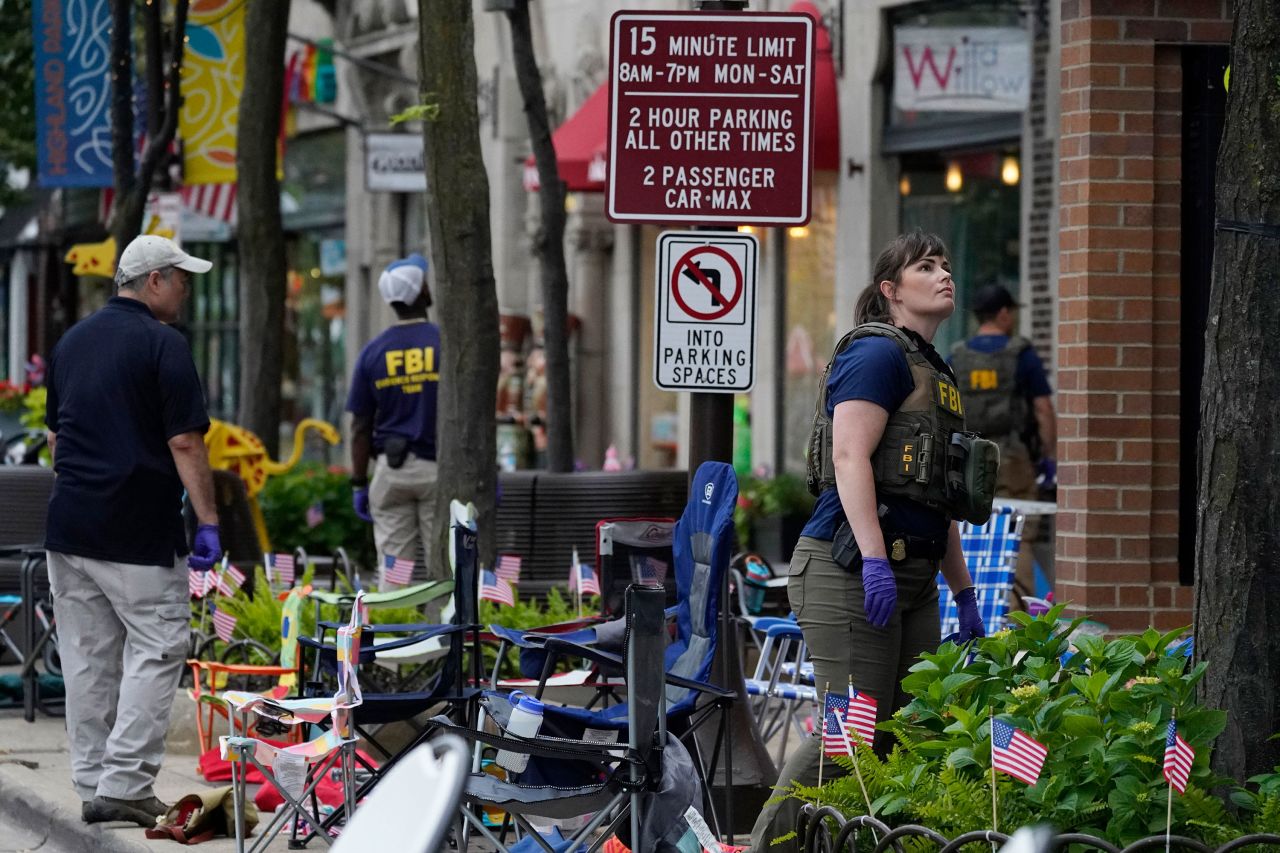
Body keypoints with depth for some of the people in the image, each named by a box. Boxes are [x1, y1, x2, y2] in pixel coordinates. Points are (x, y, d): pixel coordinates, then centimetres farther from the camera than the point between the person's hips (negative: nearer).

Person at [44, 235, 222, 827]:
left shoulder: (71, 341, 12)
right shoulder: (162, 344, -11)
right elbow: (185, 444, -15)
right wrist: (208, 523, -13)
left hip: (68, 527, 7)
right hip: (139, 533, -7)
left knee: (86, 657, 11)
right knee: (156, 650, -1)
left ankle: (91, 783, 14)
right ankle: (123, 785, -8)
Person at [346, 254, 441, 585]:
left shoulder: (373, 352, 3)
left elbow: (361, 426, 4)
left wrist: (359, 483, 10)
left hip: (390, 470, 2)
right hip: (439, 468, -2)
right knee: (443, 569, 0)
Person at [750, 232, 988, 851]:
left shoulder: (936, 372, 22)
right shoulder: (877, 353, -7)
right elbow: (850, 458, -18)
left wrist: (964, 591, 24)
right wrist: (874, 558, -27)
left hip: (912, 579, 10)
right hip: (848, 571, -10)